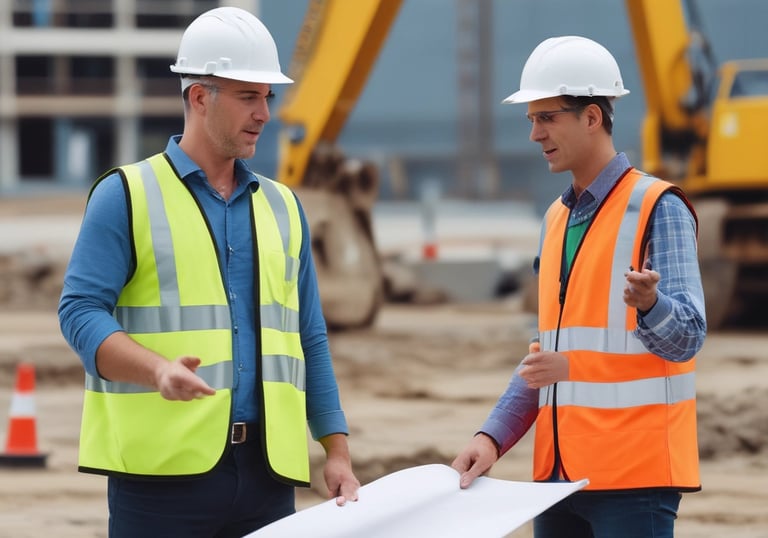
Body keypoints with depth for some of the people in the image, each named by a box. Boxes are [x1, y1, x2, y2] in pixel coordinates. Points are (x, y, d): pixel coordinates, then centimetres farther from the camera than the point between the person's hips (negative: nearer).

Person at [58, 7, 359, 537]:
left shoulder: (282, 207, 17)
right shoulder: (126, 195, 1)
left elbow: (309, 339, 19)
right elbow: (81, 310, -8)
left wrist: (337, 451, 11)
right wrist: (159, 370, -25)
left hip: (268, 470, 5)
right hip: (164, 467, -5)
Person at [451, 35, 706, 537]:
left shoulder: (657, 208, -7)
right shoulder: (557, 218, 16)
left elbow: (685, 337, -14)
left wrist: (648, 302, -36)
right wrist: (493, 437, 8)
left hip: (634, 475, -7)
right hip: (561, 472, 7)